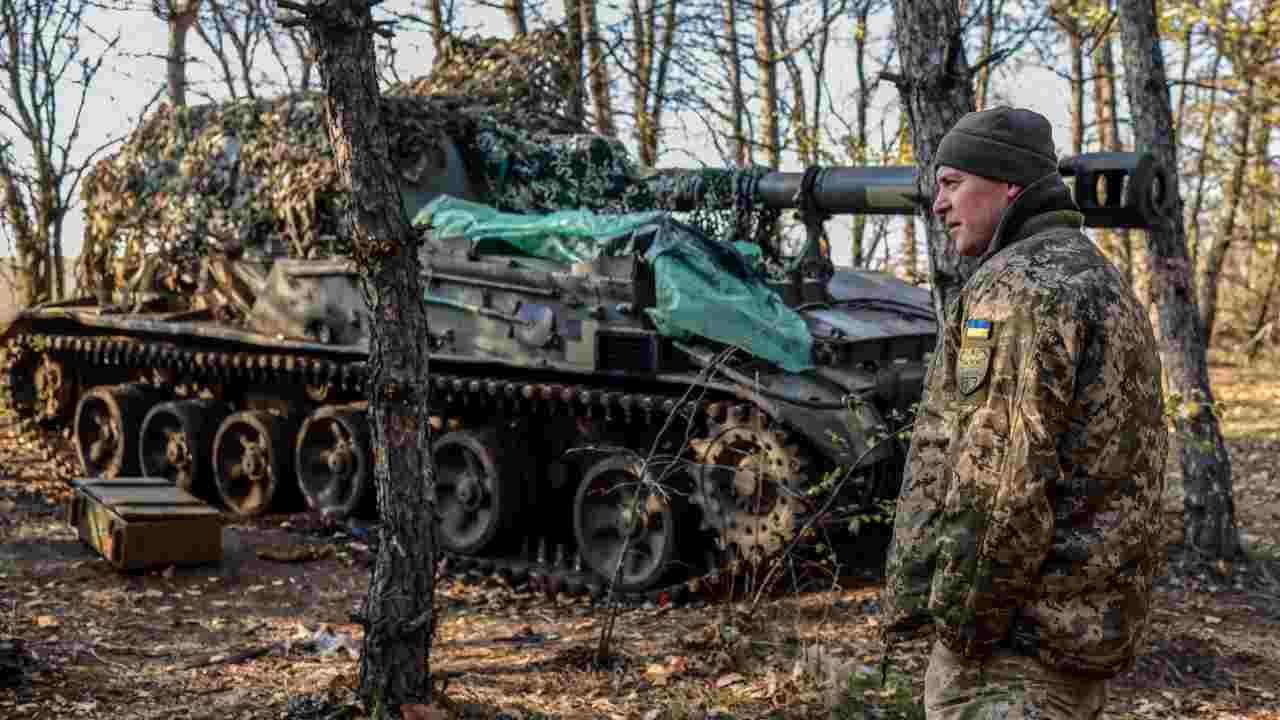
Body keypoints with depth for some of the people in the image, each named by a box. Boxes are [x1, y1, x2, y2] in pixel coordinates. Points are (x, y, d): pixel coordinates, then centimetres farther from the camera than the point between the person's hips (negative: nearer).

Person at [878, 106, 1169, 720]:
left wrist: (956, 617, -16)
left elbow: (1002, 480, -23)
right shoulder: (1102, 282, 18)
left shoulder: (1019, 285, -15)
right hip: (1094, 621, 10)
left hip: (1018, 635, -10)